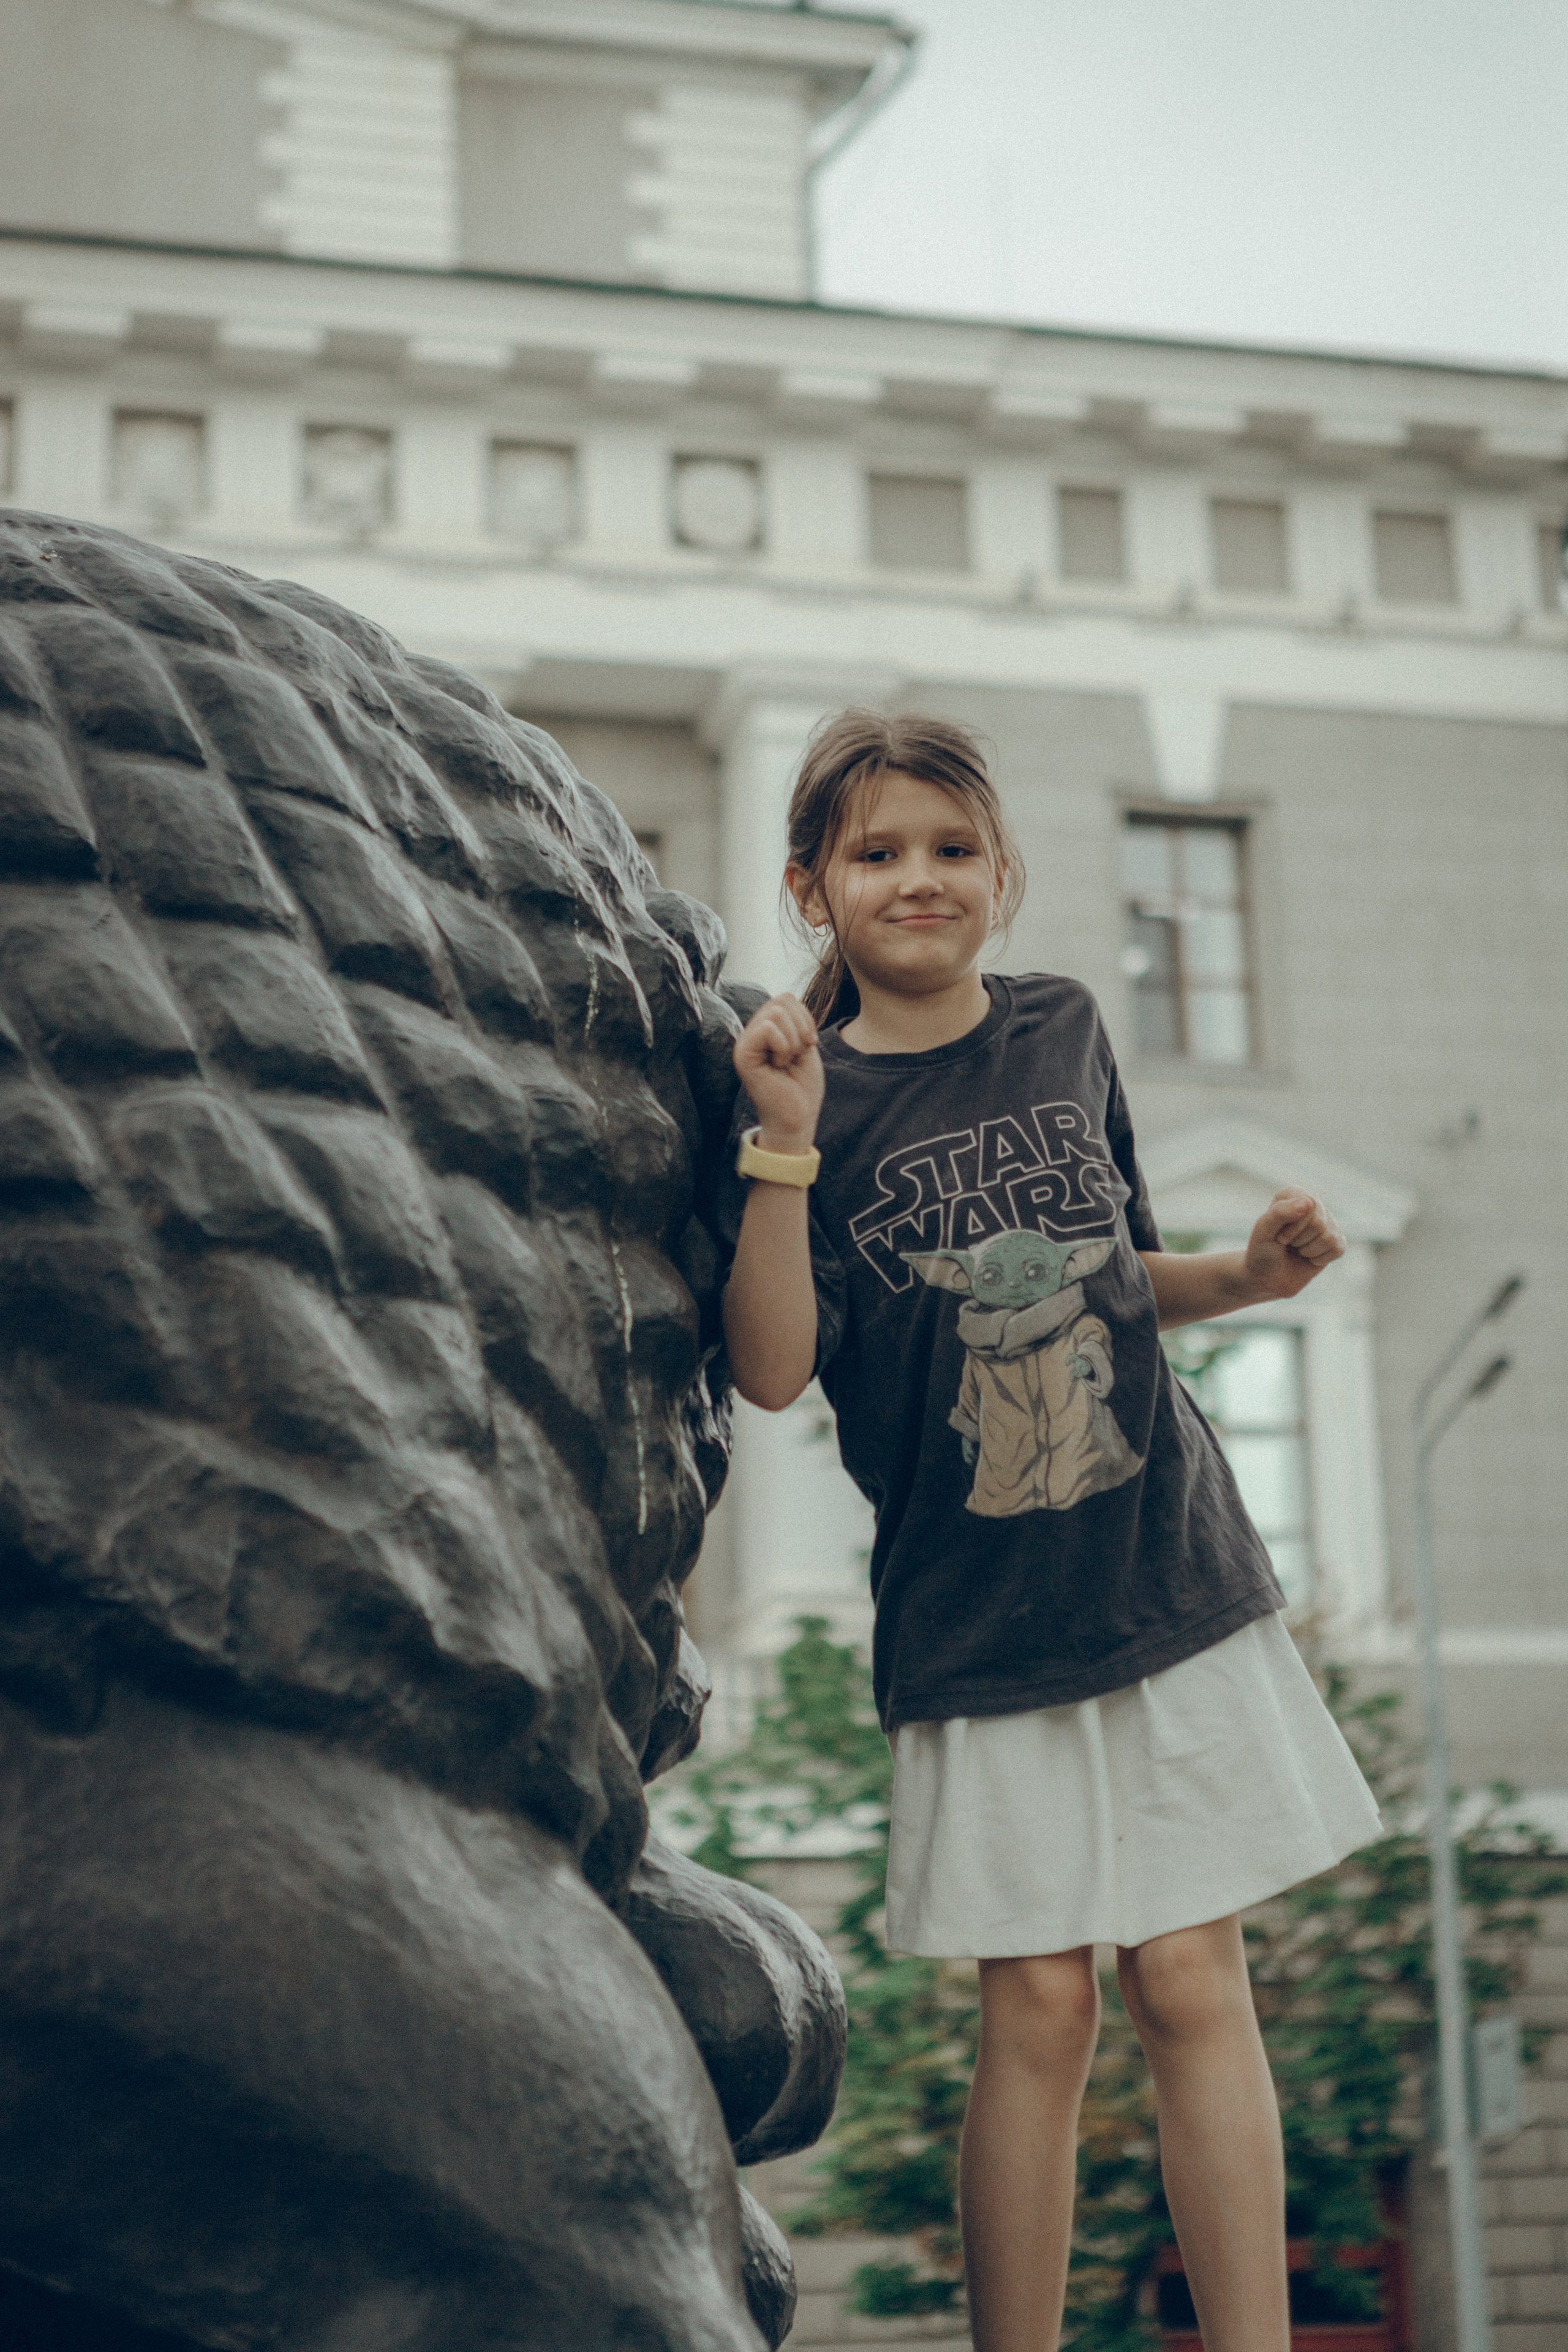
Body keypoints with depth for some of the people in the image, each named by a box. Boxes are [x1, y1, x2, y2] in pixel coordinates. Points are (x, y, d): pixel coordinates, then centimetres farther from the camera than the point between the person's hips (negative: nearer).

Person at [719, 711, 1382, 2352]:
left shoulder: (1063, 1030, 7)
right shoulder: (811, 1096, -4)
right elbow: (772, 1372, -15)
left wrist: (1243, 1275, 2)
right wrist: (786, 1146, -22)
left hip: (1169, 1574, 3)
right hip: (976, 1621, -2)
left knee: (1192, 1981, 4)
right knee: (1037, 2008, 1)